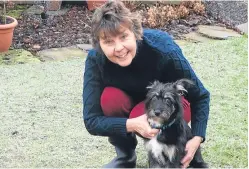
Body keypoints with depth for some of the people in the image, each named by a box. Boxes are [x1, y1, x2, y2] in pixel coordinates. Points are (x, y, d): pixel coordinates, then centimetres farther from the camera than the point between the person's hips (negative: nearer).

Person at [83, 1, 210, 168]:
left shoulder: (163, 50, -36)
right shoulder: (95, 59, -29)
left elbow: (201, 96, -24)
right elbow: (91, 121, -29)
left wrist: (197, 138, -37)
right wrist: (132, 124, -45)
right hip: (133, 102, 2)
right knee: (111, 97, -30)